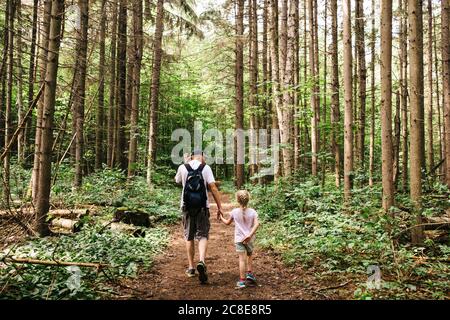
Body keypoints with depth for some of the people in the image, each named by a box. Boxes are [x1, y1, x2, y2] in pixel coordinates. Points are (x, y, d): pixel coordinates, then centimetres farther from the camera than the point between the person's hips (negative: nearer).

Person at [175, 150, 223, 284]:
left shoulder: (183, 167, 1)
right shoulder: (206, 168, -3)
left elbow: (177, 181, 22)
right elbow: (213, 188, -9)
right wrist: (219, 207, -5)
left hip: (187, 206, 2)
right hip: (202, 206, -2)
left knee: (189, 237, 14)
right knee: (203, 235, 5)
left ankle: (191, 268, 19)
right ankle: (201, 261, -18)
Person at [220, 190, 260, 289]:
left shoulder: (234, 212, -2)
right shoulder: (252, 212, -3)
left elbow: (227, 223, 12)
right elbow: (256, 224, -17)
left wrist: (221, 218, 30)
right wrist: (250, 235, -21)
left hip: (239, 239, -1)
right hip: (250, 239, 1)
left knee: (242, 259, -4)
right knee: (249, 255, 25)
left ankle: (242, 281, -5)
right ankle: (250, 274, 24)